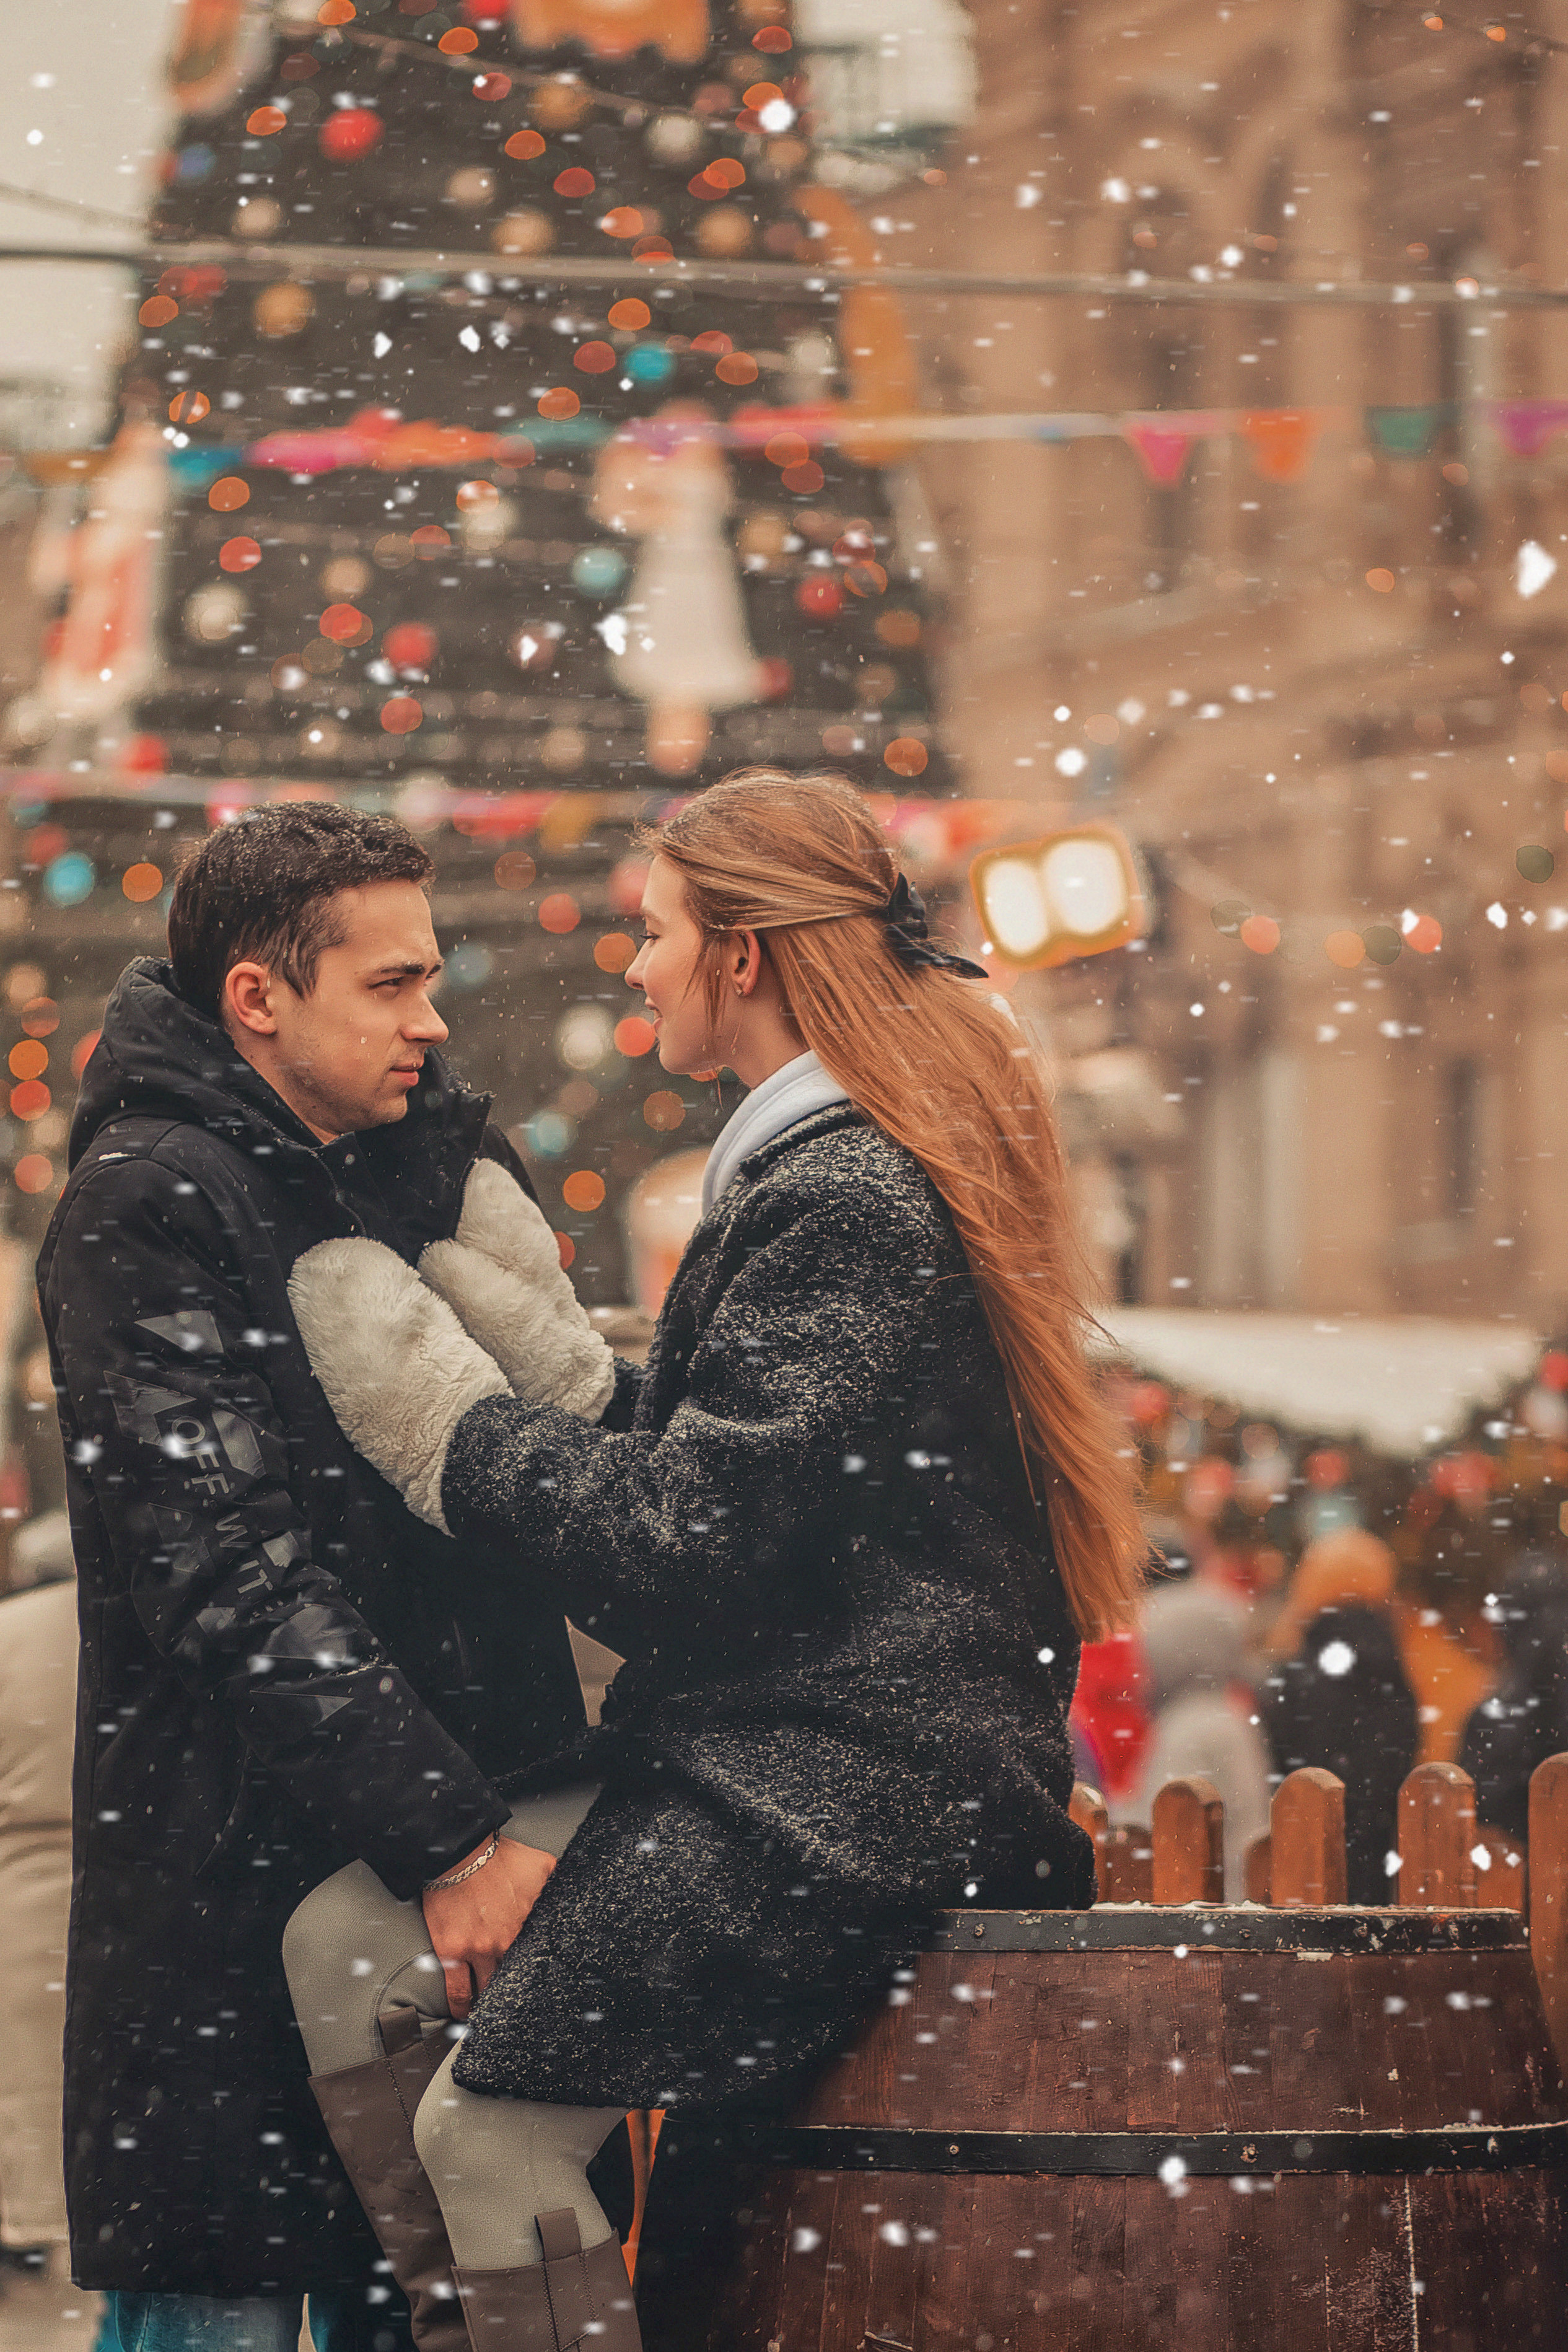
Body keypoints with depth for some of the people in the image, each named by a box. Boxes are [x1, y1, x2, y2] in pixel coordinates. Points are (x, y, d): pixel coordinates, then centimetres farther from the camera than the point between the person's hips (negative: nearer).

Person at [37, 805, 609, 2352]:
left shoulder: (446, 1158, 12)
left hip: (459, 1834, 7)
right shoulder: (148, 1206, -10)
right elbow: (235, 1580, -16)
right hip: (232, 1865, -7)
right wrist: (447, 1839, -20)